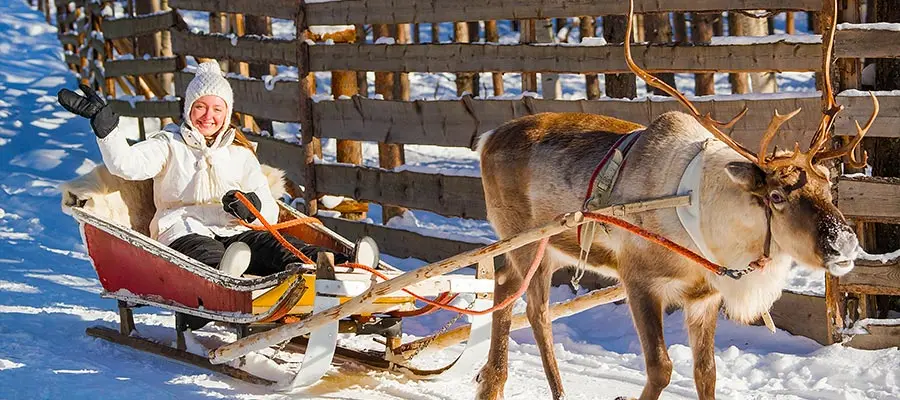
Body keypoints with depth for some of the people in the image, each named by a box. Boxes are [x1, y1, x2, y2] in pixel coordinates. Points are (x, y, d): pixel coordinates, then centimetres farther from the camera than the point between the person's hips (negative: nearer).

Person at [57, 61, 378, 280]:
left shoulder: (240, 152, 22)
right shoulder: (170, 145, 16)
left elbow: (270, 211, 14)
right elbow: (126, 164, -4)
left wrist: (252, 206, -9)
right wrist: (104, 121, -16)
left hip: (233, 232, 3)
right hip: (183, 232, -2)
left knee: (275, 244, -29)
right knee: (206, 253, -39)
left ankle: (336, 267, -57)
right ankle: (227, 275, -75)